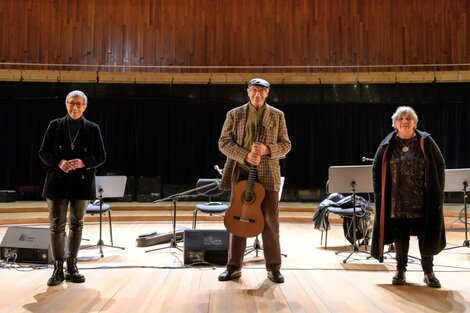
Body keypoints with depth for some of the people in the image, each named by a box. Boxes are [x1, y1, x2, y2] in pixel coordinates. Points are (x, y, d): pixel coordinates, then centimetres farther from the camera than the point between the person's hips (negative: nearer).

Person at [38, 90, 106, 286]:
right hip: (58, 182, -1)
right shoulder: (55, 126, 4)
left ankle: (71, 266, 20)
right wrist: (59, 162, -16)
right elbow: (43, 153, 3)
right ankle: (58, 268, 5)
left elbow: (101, 156, 2)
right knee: (56, 226, -2)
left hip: (82, 183, 1)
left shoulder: (92, 129, 4)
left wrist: (83, 163, -16)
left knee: (76, 225, 9)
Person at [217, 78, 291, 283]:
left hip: (267, 174, 0)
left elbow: (285, 145, 6)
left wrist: (266, 149, -14)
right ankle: (234, 267, 14)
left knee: (270, 220, 0)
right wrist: (246, 156, -15)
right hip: (241, 173, 1)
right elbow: (224, 143, 0)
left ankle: (273, 268, 10)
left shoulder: (277, 115, 7)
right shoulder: (234, 114, 6)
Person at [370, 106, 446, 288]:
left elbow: (440, 166, 2)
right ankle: (400, 270, 20)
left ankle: (428, 272, 17)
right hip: (398, 202, 1)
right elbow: (376, 170, 7)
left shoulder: (426, 142, -1)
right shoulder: (387, 145, 2)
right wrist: (380, 194, 0)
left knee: (426, 235, 4)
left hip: (423, 201, -1)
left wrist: (438, 192, -4)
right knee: (400, 236, 7)